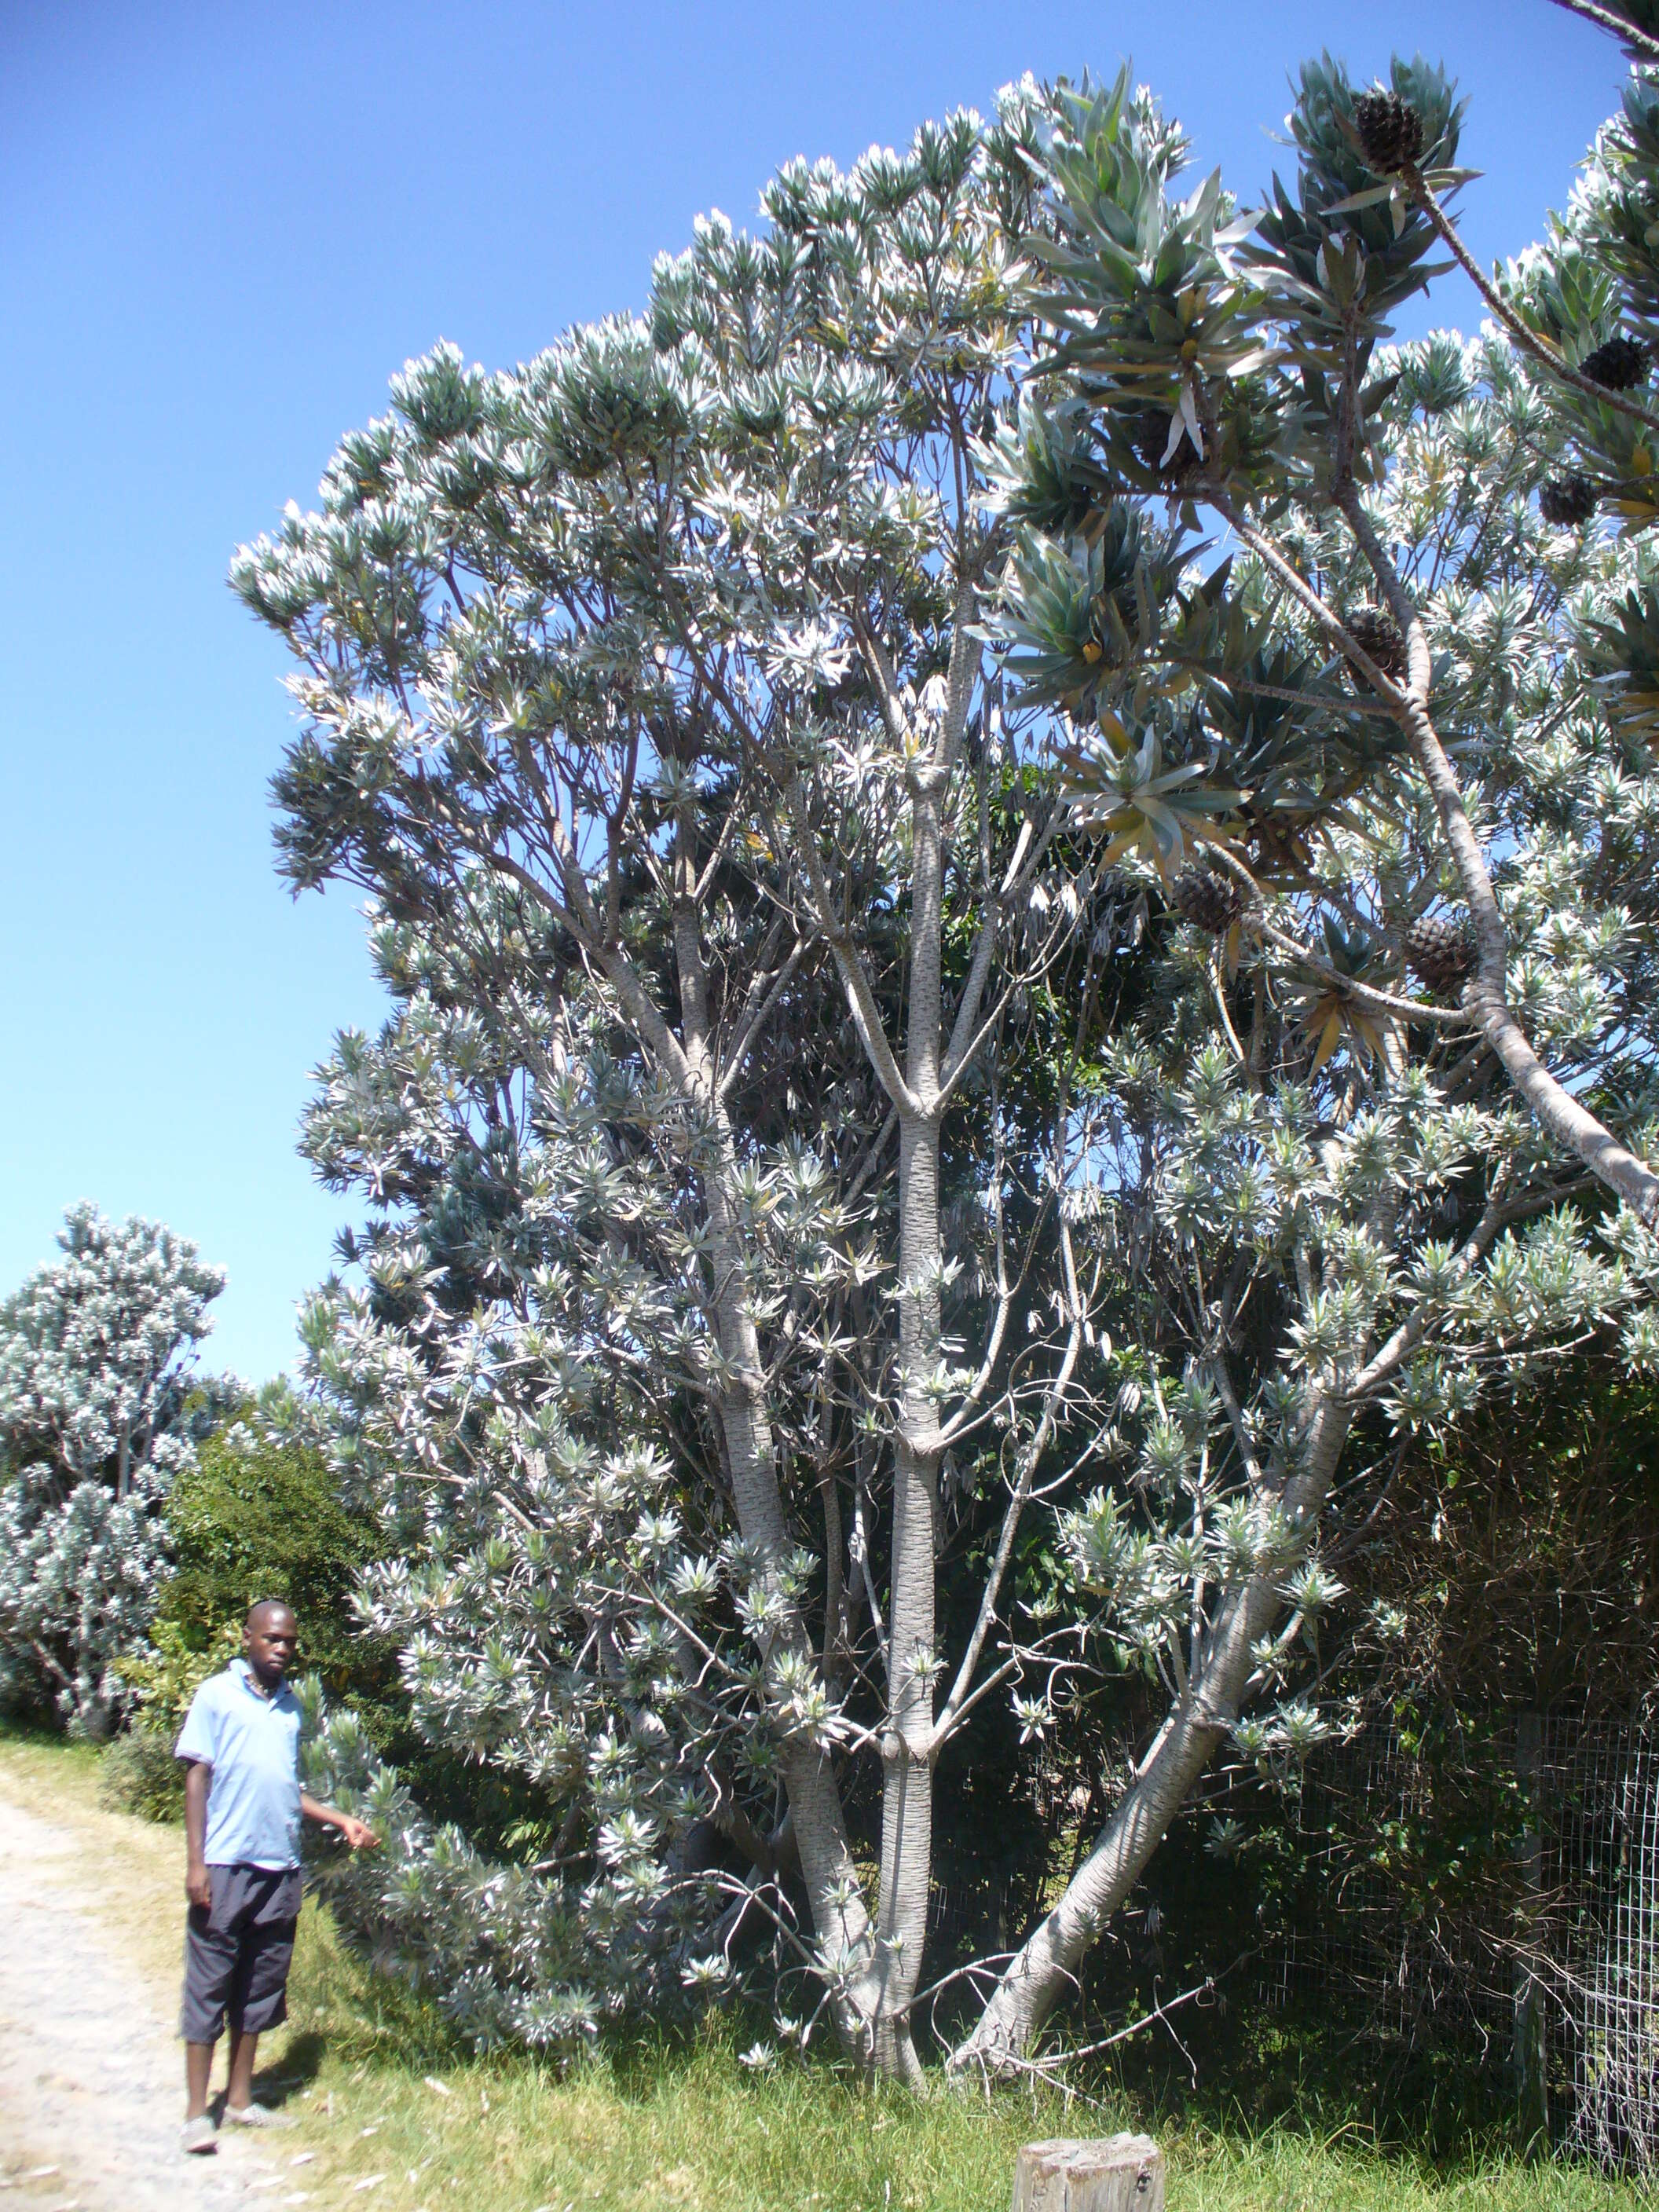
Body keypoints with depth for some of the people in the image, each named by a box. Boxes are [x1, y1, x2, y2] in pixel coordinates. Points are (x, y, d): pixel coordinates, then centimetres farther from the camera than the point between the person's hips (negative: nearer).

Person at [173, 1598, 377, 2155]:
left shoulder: (291, 1706, 13)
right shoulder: (216, 1696, -3)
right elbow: (197, 1779, -5)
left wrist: (341, 1821, 10)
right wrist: (195, 1862, -10)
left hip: (280, 1868, 5)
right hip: (226, 1865, -5)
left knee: (260, 1990, 11)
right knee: (209, 1988, 0)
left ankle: (240, 2100, 21)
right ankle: (196, 2112, 7)